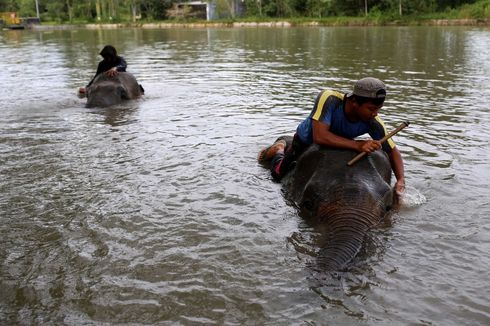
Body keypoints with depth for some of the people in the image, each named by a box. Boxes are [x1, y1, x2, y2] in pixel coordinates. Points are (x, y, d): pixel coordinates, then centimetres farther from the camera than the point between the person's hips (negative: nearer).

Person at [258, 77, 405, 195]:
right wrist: (357, 145, -59)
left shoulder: (373, 122, -32)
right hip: (307, 139, -3)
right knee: (279, 174, 10)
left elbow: (393, 151, -22)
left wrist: (400, 180, -39)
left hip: (337, 146, 4)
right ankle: (280, 149, 43)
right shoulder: (329, 98, -43)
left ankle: (288, 150, 49)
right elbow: (319, 136, -52)